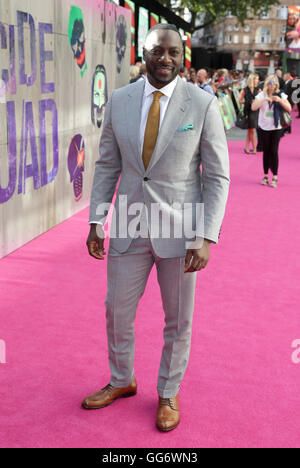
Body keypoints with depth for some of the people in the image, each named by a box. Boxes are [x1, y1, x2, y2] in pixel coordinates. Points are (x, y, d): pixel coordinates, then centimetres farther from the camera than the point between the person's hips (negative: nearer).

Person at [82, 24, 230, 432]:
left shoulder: (203, 104, -9)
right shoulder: (119, 100, 0)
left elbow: (217, 177, -7)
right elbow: (107, 165, 7)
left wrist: (206, 237, -14)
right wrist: (96, 221, 1)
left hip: (180, 231, -3)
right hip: (129, 228, 3)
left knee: (178, 321, 11)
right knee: (117, 311, 14)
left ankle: (169, 393, 35)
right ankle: (122, 382, 40)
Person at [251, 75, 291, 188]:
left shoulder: (281, 95, 1)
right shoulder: (262, 95, 0)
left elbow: (289, 108, -5)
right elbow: (253, 107, -12)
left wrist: (280, 100, -19)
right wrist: (264, 99, -23)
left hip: (276, 127, -1)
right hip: (264, 127, 1)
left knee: (274, 151, -5)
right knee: (266, 151, 6)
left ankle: (275, 177, 0)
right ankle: (265, 175, 15)